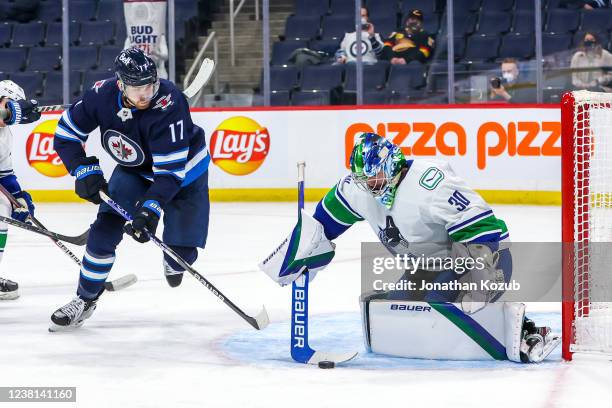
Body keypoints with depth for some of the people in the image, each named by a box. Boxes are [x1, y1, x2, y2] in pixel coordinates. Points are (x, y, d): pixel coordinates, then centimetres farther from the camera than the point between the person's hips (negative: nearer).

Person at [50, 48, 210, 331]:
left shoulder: (169, 104, -38)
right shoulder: (102, 95, -24)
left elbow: (170, 170, -37)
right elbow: (66, 134, -10)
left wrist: (151, 208, -47)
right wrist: (85, 171, -22)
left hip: (184, 170, -3)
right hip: (134, 171, 3)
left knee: (183, 251, -7)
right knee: (105, 228, -12)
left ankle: (173, 261, 31)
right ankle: (85, 299, 4)